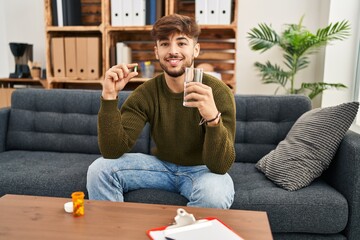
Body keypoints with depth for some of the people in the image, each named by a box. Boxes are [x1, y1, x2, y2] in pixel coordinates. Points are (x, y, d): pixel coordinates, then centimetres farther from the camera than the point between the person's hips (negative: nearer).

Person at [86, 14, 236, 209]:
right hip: (162, 165, 3)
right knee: (100, 169, -16)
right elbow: (112, 151, -19)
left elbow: (220, 166, -28)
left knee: (215, 194, -36)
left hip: (201, 170, -2)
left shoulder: (217, 91, -21)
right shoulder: (146, 93, -12)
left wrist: (213, 118, -46)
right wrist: (109, 97, -31)